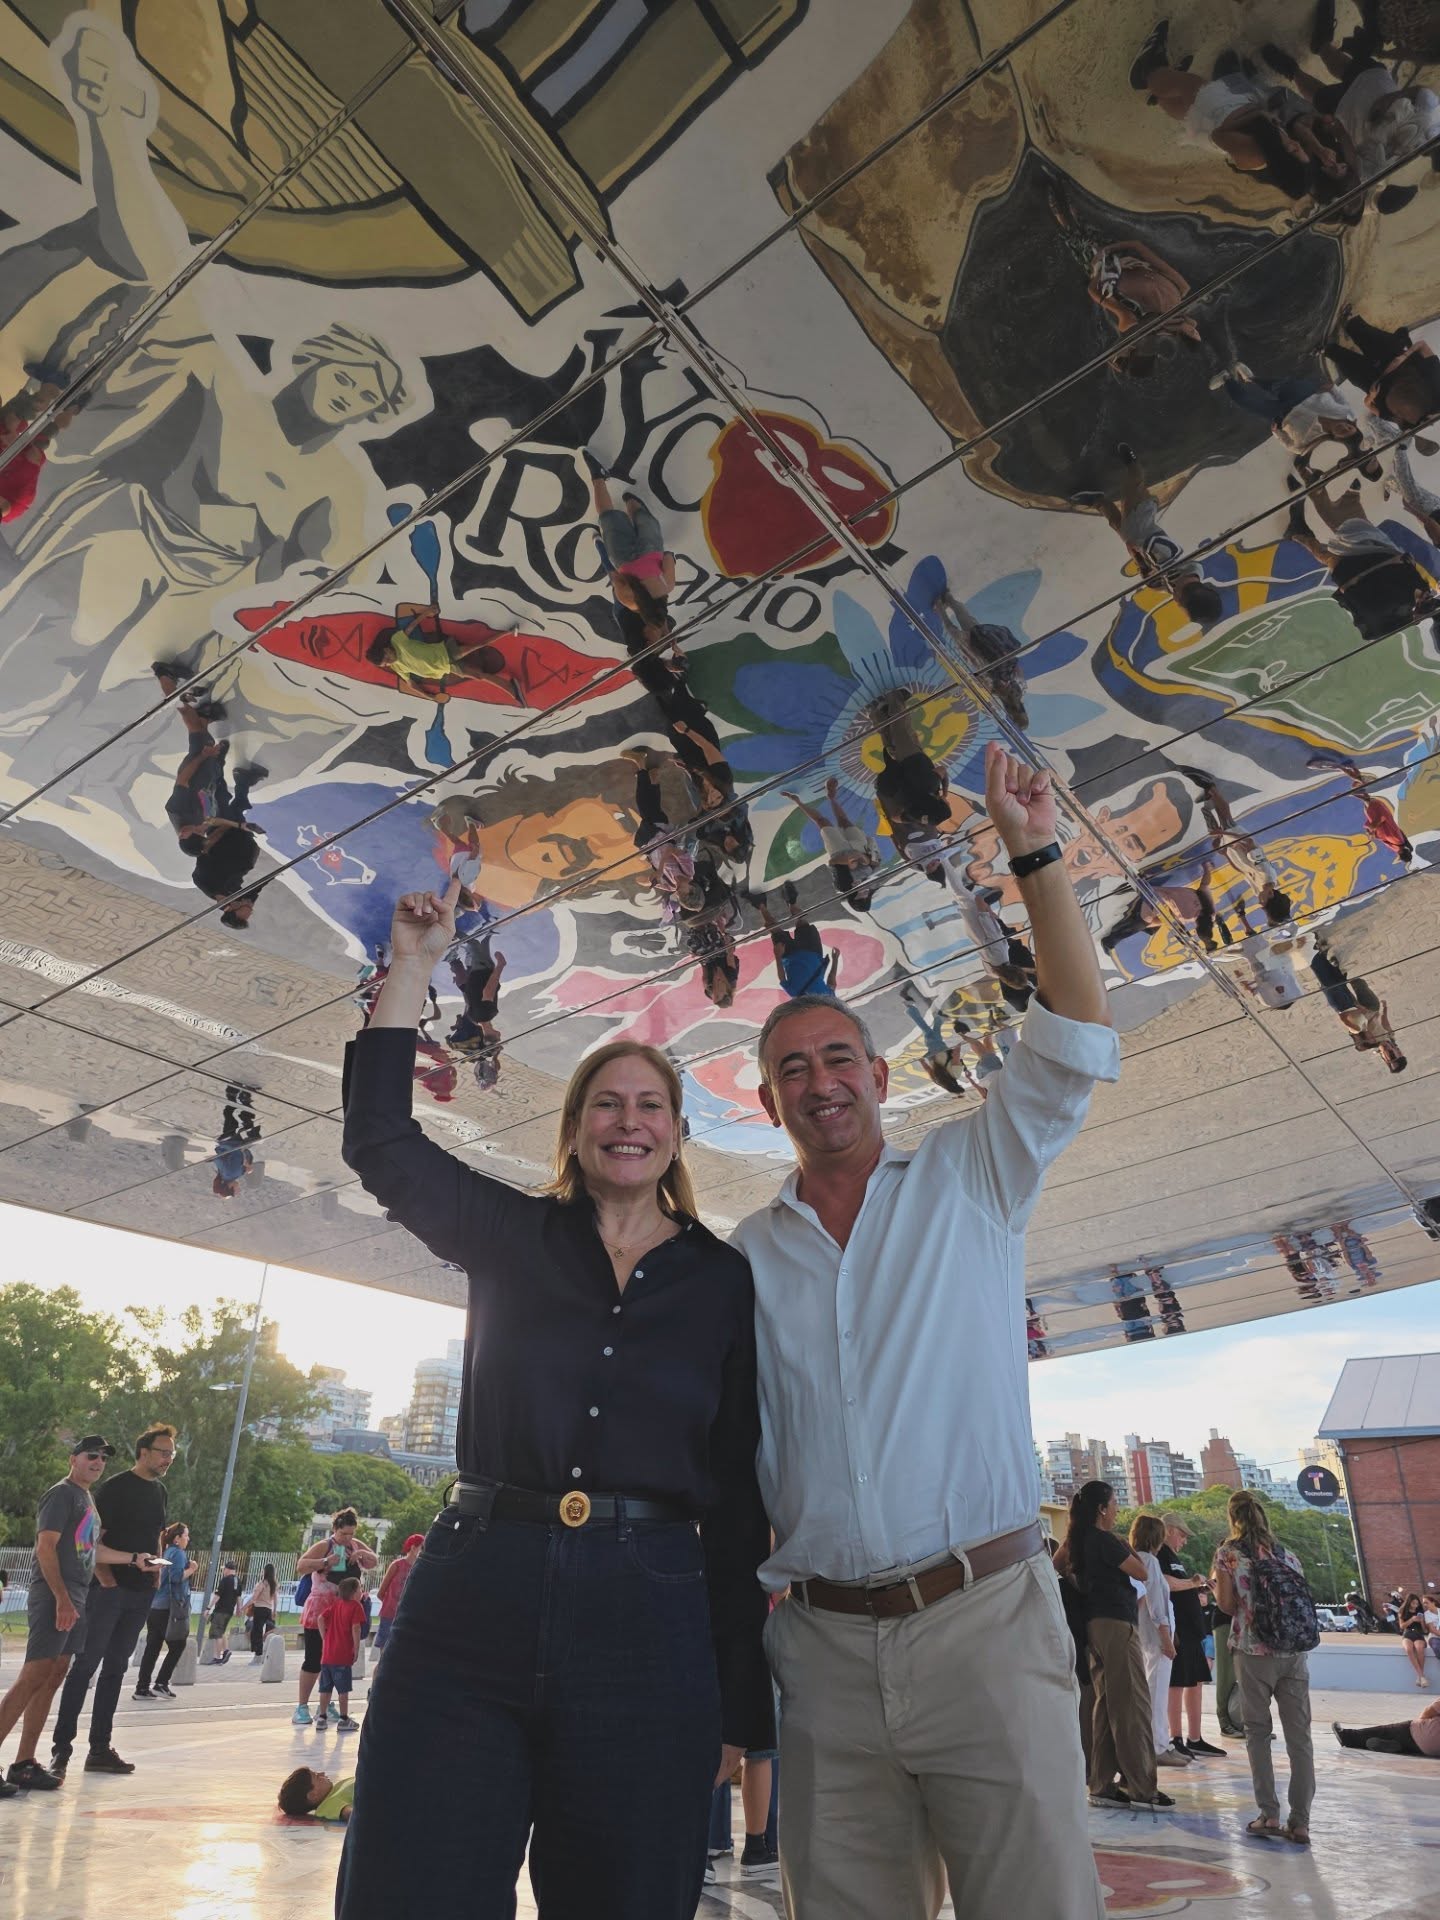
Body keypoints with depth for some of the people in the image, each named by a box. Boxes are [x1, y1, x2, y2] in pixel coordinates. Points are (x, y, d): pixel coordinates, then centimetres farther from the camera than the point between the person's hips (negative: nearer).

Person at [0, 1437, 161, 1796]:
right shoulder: (61, 1494, -8)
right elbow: (45, 1548, -16)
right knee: (33, 1678, -12)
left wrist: (133, 1558, 28)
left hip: (75, 1600, 9)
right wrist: (62, 1599, -20)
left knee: (52, 1679, 9)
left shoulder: (88, 1499, 18)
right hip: (53, 1599, -9)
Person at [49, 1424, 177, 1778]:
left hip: (141, 1593, 7)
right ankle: (61, 1748, 4)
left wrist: (155, 1570, 10)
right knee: (85, 1666, -4)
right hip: (109, 1588, -7)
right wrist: (106, 1578, -19)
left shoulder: (159, 1491, 13)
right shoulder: (114, 1487, -9)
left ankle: (100, 1749, 18)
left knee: (115, 1669, 11)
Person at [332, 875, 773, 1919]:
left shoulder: (725, 1282, 6)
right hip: (471, 1597, 1)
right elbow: (381, 1137, 0)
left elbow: (741, 1496, 6)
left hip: (645, 1619, 0)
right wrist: (414, 967, -1)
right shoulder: (510, 1237, 9)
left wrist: (741, 1705, 5)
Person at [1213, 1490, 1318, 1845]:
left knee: (1258, 1732, 7)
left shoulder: (1228, 1552, -1)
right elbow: (1303, 1601, 11)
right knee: (1299, 1736, 6)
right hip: (1295, 1653, 4)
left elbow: (1228, 1605, -4)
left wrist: (1215, 1583, 14)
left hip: (1254, 1652, -3)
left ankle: (1269, 1815, 4)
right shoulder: (1286, 1554, 10)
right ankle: (1300, 1822, 5)